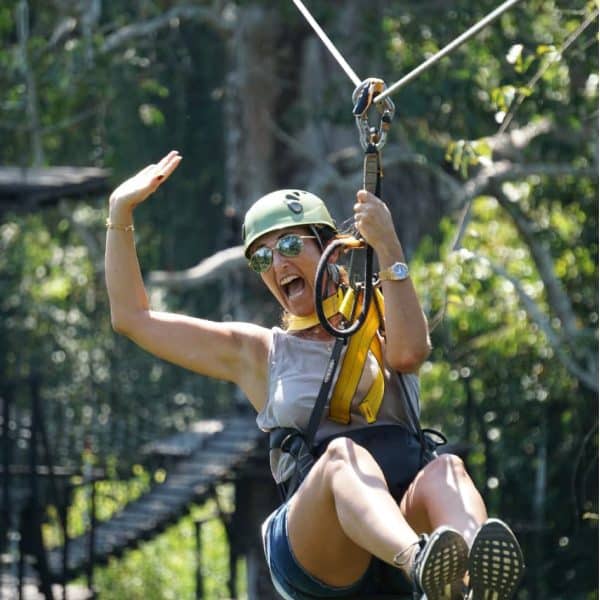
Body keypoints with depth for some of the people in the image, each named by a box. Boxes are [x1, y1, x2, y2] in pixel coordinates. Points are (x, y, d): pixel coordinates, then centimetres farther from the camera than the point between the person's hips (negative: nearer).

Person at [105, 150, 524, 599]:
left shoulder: (380, 329, 22)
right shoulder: (258, 353, 24)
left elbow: (409, 352, -4)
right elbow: (132, 318, 24)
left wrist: (388, 249, -11)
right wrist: (121, 213, 19)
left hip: (408, 522, 1)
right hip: (312, 553, -1)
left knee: (445, 469, -32)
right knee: (343, 453, -33)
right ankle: (421, 560, -67)